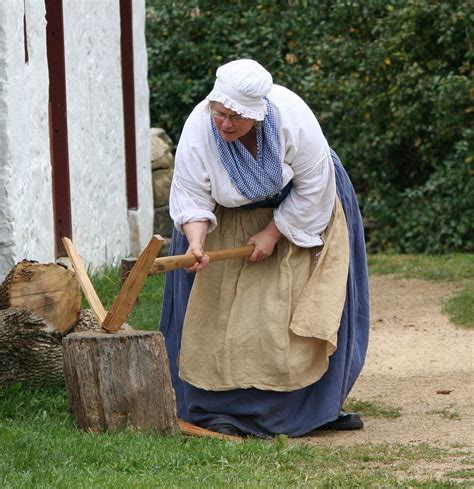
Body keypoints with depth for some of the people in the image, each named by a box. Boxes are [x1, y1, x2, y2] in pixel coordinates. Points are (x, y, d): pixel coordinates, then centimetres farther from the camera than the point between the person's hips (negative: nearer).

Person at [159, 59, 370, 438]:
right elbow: (192, 197, -25)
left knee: (301, 309, -1)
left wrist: (274, 234, -21)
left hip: (299, 209, 0)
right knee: (224, 312, -8)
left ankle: (321, 404, 7)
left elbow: (313, 185, -22)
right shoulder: (198, 131, -30)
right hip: (231, 219, 1)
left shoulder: (291, 116, -33)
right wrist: (195, 243, -42)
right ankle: (223, 408, -4)